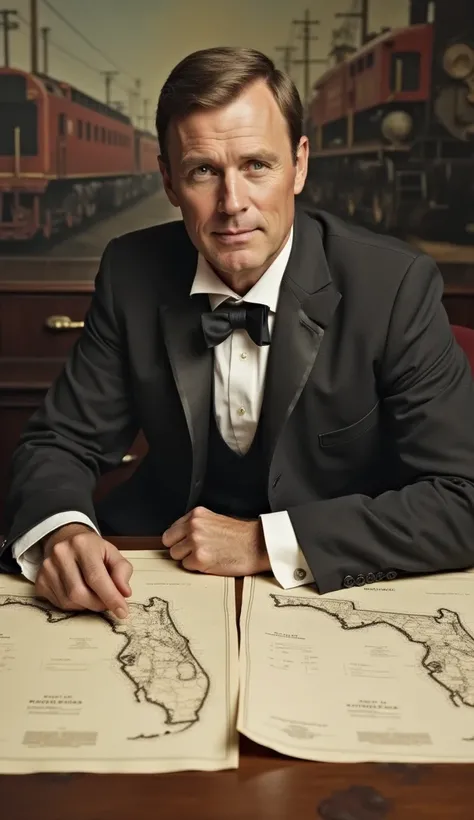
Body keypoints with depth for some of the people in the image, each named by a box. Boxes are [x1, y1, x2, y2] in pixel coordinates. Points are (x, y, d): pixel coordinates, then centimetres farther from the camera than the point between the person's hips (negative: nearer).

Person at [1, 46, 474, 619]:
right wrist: (62, 531, -26)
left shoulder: (396, 288, -17)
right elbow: (59, 443, -3)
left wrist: (264, 542, -23)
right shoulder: (131, 273, -8)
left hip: (336, 588, -1)